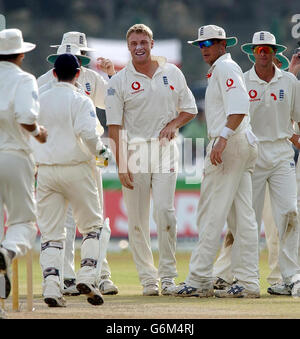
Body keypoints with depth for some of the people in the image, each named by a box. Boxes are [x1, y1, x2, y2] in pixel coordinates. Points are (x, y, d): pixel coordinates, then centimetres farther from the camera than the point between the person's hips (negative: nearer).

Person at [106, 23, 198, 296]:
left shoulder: (172, 73, 8)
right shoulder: (119, 81, 1)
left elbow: (190, 109, 16)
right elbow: (114, 126, -3)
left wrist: (173, 124, -6)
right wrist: (121, 166, -11)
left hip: (164, 149, 0)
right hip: (133, 150, 0)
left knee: (164, 210, -13)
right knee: (137, 219, 0)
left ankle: (168, 273, -3)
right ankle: (148, 278, 8)